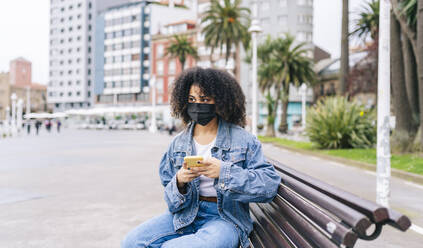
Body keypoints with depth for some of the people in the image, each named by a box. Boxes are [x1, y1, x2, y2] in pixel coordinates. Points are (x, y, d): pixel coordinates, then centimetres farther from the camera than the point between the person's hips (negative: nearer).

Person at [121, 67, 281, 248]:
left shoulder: (242, 139, -3)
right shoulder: (178, 143, 8)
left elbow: (270, 183, -12)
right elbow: (171, 199, 10)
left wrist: (224, 171, -22)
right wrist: (179, 182, -14)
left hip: (226, 217, -4)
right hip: (186, 213, 4)